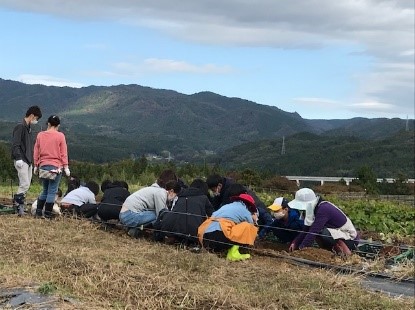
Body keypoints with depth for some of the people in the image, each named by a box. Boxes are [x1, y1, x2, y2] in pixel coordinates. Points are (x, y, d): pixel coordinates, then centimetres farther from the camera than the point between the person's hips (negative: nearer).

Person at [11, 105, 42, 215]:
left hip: (28, 161, 9)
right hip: (22, 161, -9)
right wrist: (18, 158, -23)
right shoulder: (20, 127, -10)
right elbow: (15, 144, -16)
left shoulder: (29, 128, 17)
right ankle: (16, 202, -2)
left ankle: (20, 205, 13)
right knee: (25, 184, -13)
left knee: (26, 185, 8)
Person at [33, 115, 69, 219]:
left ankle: (38, 212, 15)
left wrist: (36, 165, 17)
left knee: (45, 190, 17)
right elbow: (63, 153, -4)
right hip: (56, 166, -4)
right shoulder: (60, 136, -4)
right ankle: (48, 214, 1)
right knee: (52, 191, 1)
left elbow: (36, 151, 9)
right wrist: (66, 167, -1)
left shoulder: (40, 135, 5)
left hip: (43, 166, 4)